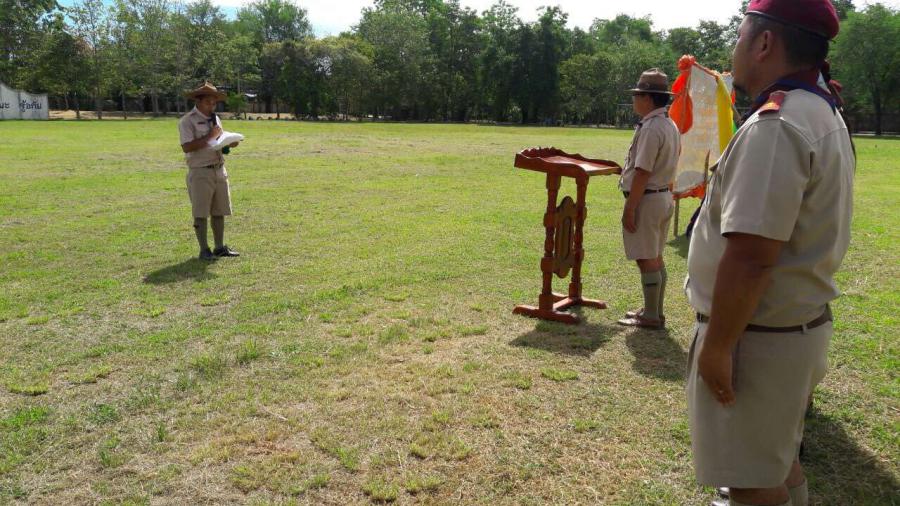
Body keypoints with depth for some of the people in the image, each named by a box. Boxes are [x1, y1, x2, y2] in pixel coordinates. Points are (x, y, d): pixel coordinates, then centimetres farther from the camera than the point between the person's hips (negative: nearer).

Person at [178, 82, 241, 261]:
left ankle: (220, 247, 18)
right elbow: (186, 147, -17)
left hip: (219, 170, 7)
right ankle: (204, 250, 4)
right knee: (200, 214, -2)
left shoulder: (215, 119, 16)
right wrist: (209, 137, -18)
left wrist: (229, 143, 3)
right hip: (200, 172, -7)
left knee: (219, 212, 10)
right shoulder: (187, 121, -6)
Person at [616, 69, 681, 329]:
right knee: (655, 258, 15)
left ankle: (651, 317, 4)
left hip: (646, 199, -10)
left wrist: (629, 208, -19)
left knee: (646, 259, -3)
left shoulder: (651, 128, -18)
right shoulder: (671, 126, 12)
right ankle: (654, 311, 25)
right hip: (664, 196, 10)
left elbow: (642, 173, -22)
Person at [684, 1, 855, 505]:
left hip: (758, 336, -10)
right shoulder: (826, 116, 10)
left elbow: (750, 256, -28)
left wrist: (716, 346, -21)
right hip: (802, 324, 10)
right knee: (777, 456, 27)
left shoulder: (775, 125, -22)